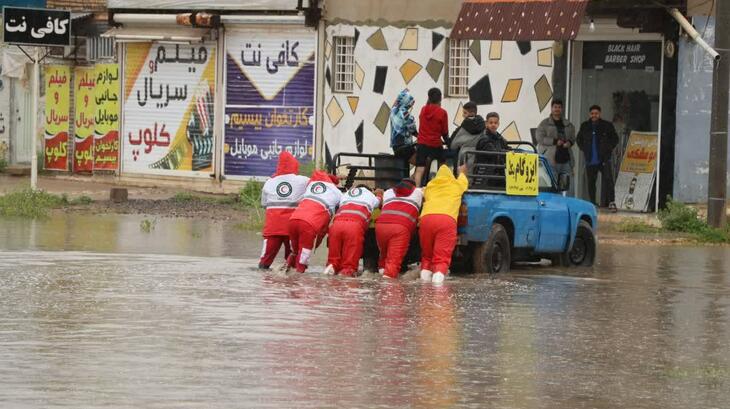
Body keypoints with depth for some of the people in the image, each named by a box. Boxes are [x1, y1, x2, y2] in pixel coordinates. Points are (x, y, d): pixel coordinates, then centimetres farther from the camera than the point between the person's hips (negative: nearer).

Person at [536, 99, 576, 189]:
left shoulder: (568, 124, 20)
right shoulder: (545, 124, 5)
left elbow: (573, 138, 23)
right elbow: (539, 138, -4)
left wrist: (570, 142, -2)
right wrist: (555, 142, -12)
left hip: (565, 159, 5)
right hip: (550, 160, -5)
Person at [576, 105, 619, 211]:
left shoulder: (607, 126, 2)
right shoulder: (585, 126, 10)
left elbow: (615, 139, 10)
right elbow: (579, 139, 24)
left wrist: (608, 149, -2)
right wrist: (584, 149, 10)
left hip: (604, 159, -3)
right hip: (590, 160, 3)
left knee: (608, 180, -14)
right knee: (591, 182, 8)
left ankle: (612, 202, -17)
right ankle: (592, 202, 17)